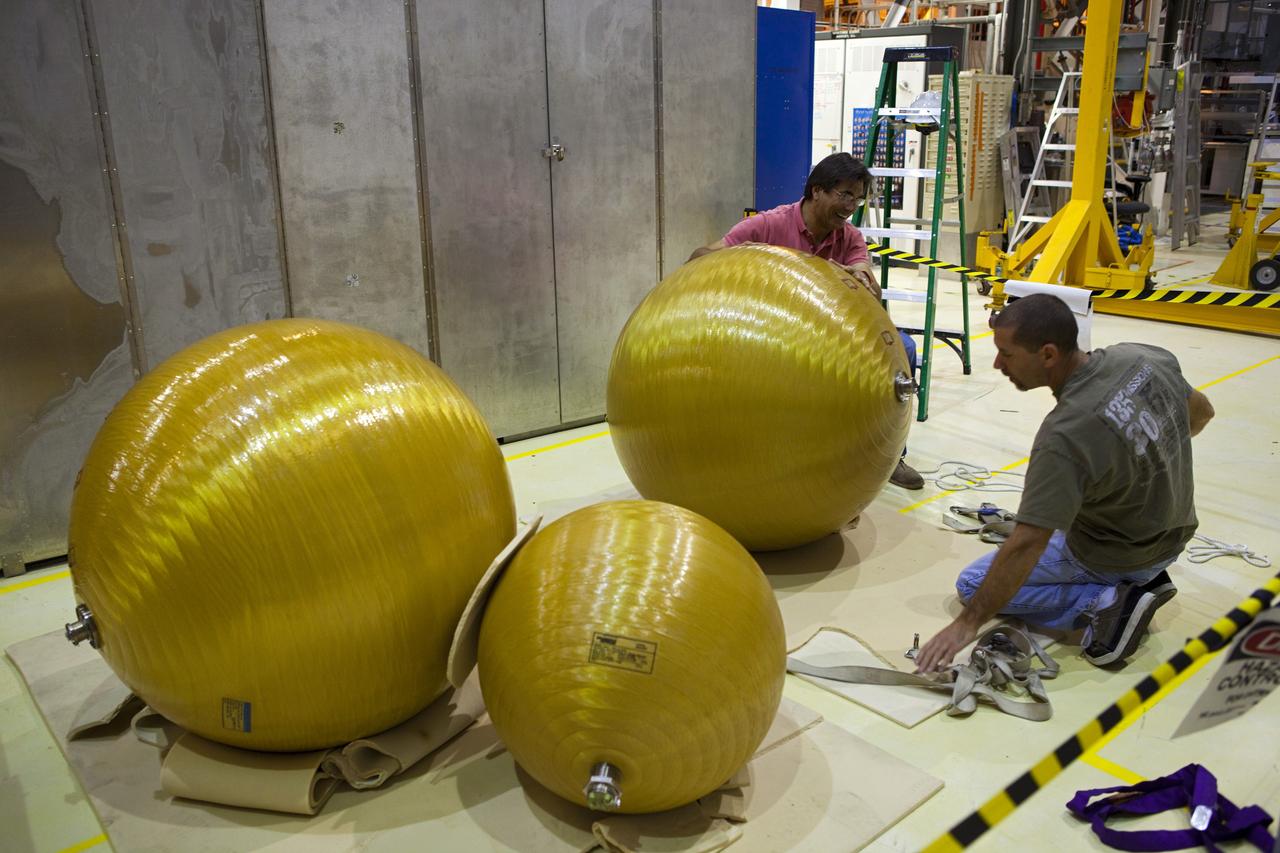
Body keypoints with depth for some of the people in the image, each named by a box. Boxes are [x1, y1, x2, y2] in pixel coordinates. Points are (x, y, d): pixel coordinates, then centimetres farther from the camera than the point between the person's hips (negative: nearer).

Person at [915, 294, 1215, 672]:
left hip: (1117, 556, -7)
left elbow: (1026, 545, -33)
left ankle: (1103, 603, -9)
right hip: (1173, 531, 7)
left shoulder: (1065, 436, -35)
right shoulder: (1145, 356, -14)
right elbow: (1201, 412, 6)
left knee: (974, 583, 5)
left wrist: (968, 623, -25)